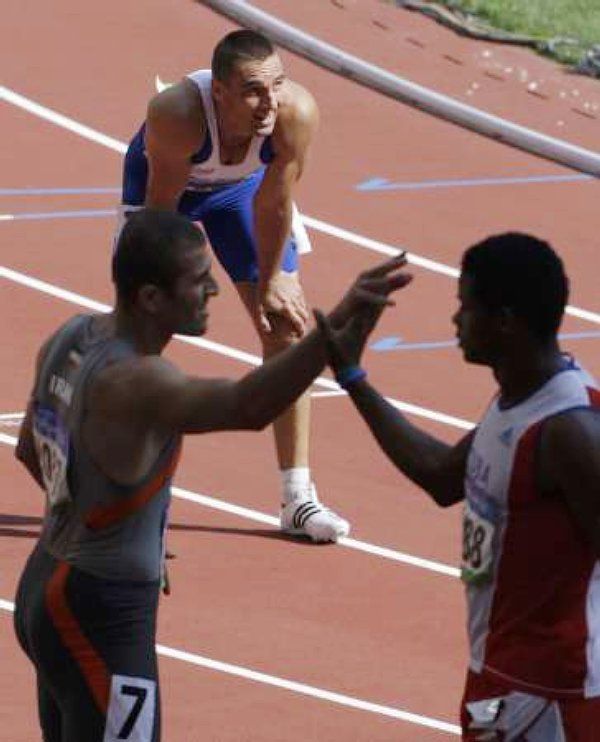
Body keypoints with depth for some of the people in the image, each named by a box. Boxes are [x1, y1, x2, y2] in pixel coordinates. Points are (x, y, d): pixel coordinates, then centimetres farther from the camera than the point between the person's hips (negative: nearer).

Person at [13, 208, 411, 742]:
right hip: (102, 616, -10)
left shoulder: (71, 338, 1)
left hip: (48, 584, 10)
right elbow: (247, 407, -47)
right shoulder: (136, 383, -29)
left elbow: (31, 451, 17)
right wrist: (340, 323, -57)